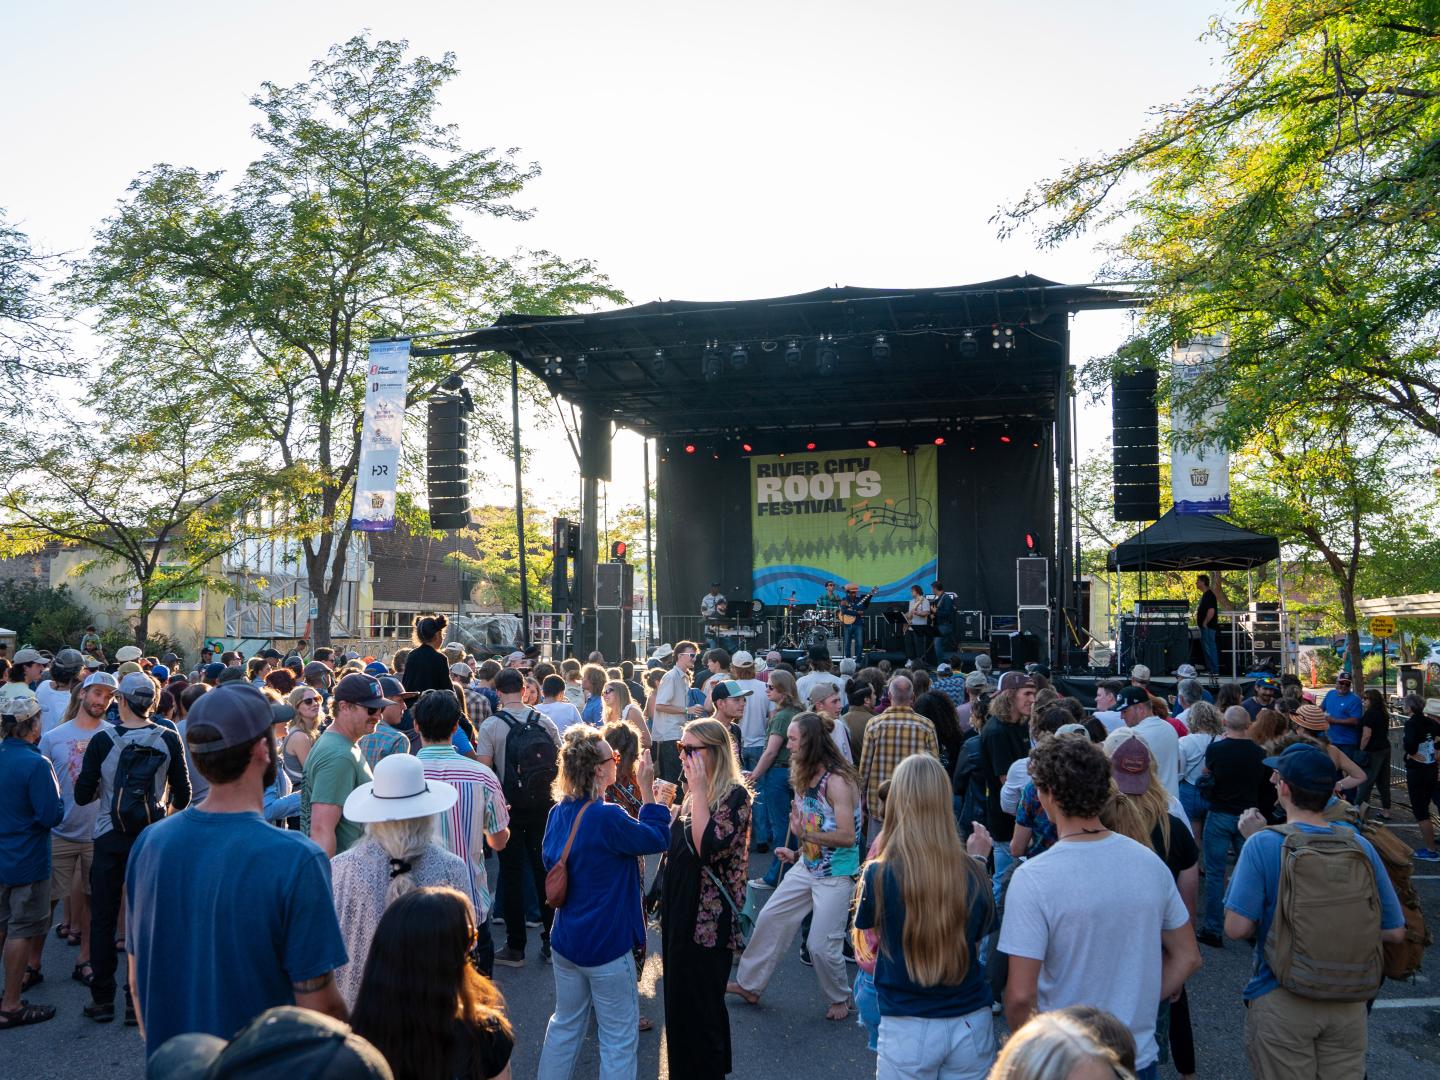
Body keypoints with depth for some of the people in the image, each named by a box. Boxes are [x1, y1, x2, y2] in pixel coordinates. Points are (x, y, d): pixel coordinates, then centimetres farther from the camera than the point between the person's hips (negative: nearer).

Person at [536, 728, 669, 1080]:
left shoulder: (559, 812, -2)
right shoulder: (607, 817, -26)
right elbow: (659, 839, -12)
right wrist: (647, 789, -11)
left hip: (566, 940, 7)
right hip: (606, 945, -7)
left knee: (566, 1025, 22)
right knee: (619, 1038, 9)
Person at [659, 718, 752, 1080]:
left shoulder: (734, 795, -15)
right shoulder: (694, 792, 9)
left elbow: (708, 847, -28)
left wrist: (699, 791, -25)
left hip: (708, 920, -8)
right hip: (679, 911, 8)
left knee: (701, 1008, 4)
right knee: (678, 1002, 17)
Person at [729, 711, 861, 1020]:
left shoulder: (837, 781, -23)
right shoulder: (804, 777, 4)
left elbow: (848, 837, -26)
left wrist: (805, 833, -31)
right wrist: (798, 853, 8)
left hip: (836, 874, -8)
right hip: (807, 866, 8)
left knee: (821, 945, -4)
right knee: (769, 918, 10)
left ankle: (839, 999, 24)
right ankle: (749, 984, 27)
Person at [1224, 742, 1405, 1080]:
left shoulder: (1263, 844, -16)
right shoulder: (1361, 846, -5)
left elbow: (1236, 928, -18)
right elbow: (1395, 932, 1)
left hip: (1281, 1002, -3)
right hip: (1350, 1002, 3)